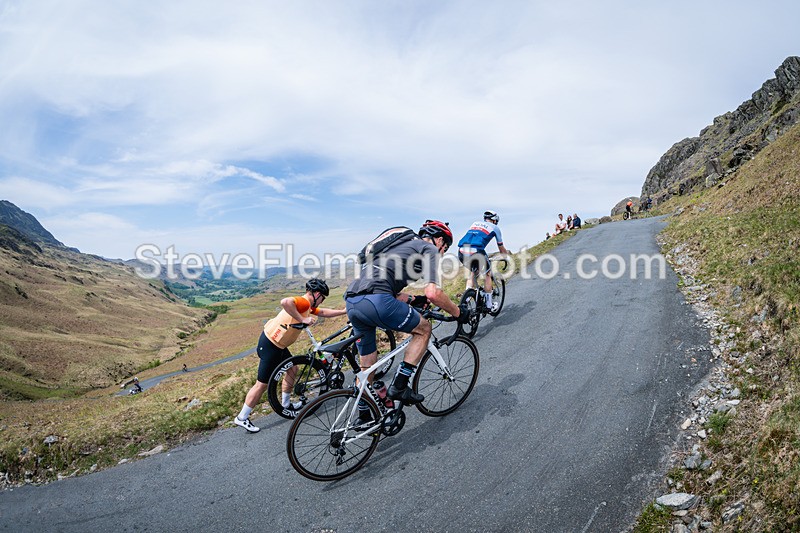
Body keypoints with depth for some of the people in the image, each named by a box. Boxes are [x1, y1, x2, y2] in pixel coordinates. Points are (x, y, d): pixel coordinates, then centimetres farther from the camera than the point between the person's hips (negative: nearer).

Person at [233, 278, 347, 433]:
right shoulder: (303, 302, -19)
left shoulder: (307, 306, 11)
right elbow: (285, 302, -40)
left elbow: (323, 312, 24)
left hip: (278, 344, 10)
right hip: (270, 345, -10)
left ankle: (286, 404, 38)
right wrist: (302, 319, -33)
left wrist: (343, 311, 24)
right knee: (262, 384, 0)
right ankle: (242, 418, 15)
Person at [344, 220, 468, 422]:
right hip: (376, 301, -9)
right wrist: (457, 312, 8)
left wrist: (414, 299, 39)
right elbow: (433, 293, -6)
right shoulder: (429, 249, 8)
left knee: (367, 365, 22)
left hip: (351, 302, 9)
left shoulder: (403, 245, 34)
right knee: (423, 329, 14)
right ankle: (399, 386, 10)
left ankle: (363, 416, 34)